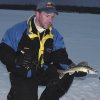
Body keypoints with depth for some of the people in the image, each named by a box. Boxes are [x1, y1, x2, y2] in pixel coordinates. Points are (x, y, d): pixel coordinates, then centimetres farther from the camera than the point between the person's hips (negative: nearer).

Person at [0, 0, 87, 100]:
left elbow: (60, 57, -7)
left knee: (67, 75, -17)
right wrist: (17, 60, -31)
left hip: (43, 72, 4)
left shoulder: (54, 35, 1)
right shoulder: (19, 30, -11)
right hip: (22, 74, -4)